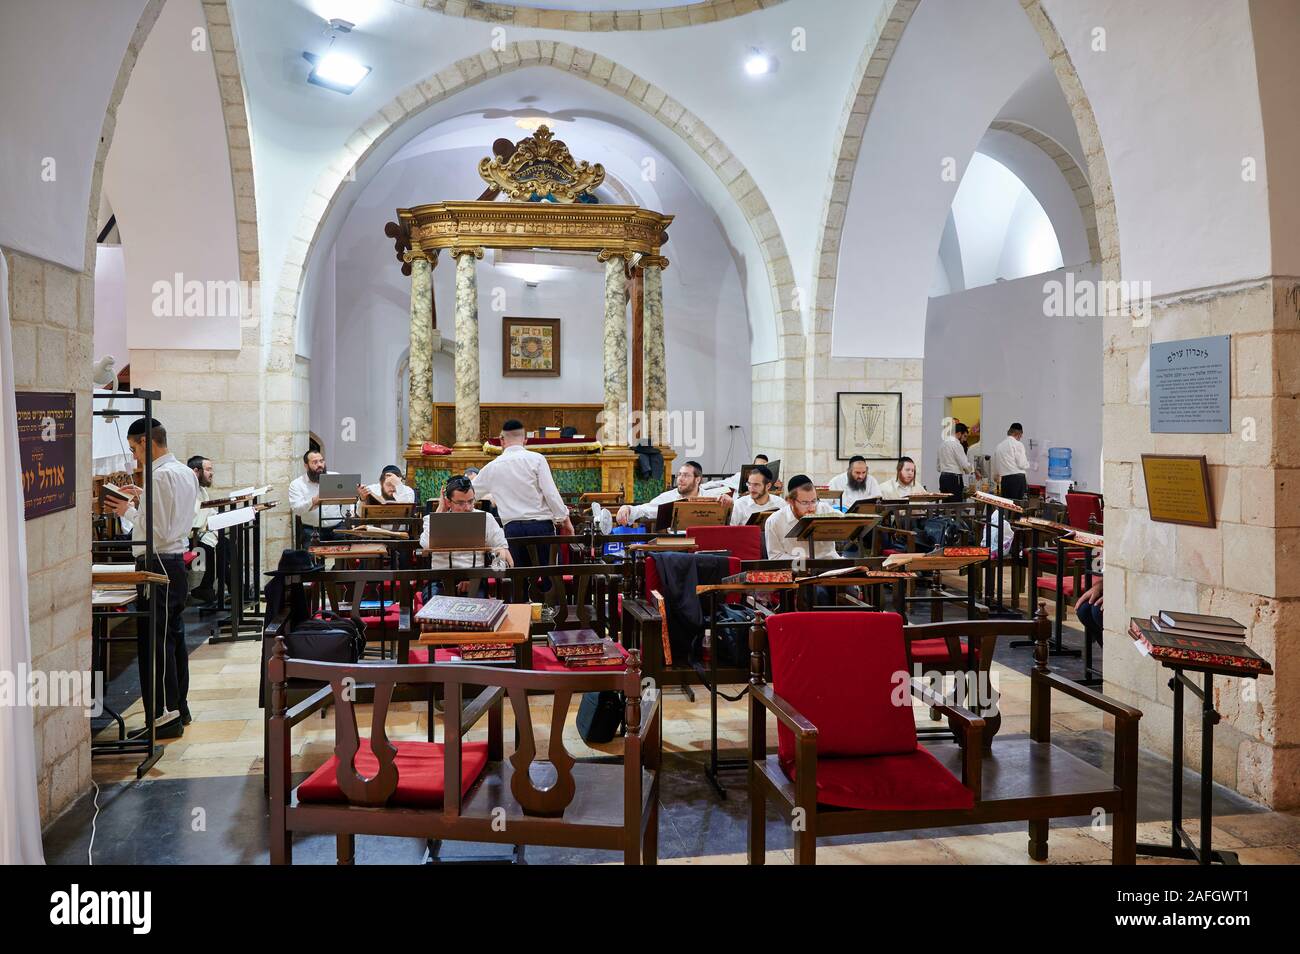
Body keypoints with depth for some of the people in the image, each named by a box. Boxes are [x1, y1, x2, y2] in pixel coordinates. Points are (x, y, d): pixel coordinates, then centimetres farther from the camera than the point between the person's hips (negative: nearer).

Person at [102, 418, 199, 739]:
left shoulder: (160, 476, -17)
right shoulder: (185, 472, 11)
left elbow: (158, 532, -20)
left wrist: (128, 511, -9)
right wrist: (143, 499, 15)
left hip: (158, 565, -10)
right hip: (176, 560, 10)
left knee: (154, 641, -4)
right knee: (174, 635, 16)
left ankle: (165, 716, 0)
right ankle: (179, 707, 25)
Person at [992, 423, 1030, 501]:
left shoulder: (999, 446, 13)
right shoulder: (1018, 445, -4)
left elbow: (995, 467, 21)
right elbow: (1022, 464, -8)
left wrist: (995, 476, 40)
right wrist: (1027, 463, 15)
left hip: (1005, 479, 5)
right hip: (1018, 478, -5)